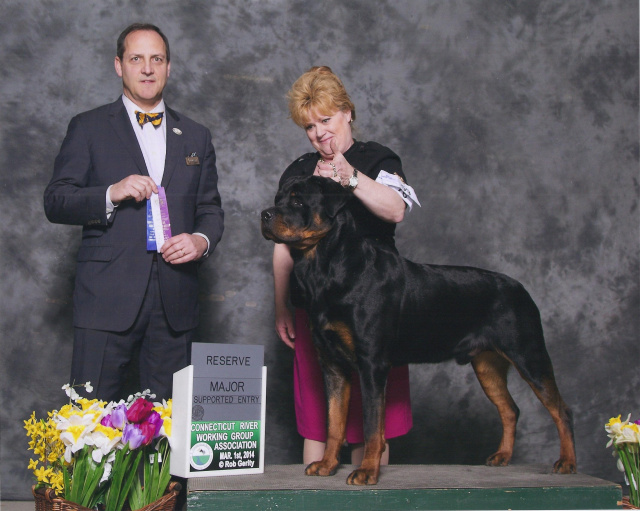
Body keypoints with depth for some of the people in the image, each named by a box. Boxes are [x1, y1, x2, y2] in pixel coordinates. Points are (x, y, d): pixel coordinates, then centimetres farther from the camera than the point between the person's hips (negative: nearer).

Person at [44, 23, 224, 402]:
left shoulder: (196, 137, 17)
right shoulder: (89, 128, 7)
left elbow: (210, 208, 18)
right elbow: (55, 202, 2)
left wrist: (202, 240, -4)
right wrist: (111, 194, -15)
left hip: (175, 304, 3)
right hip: (107, 300, -3)